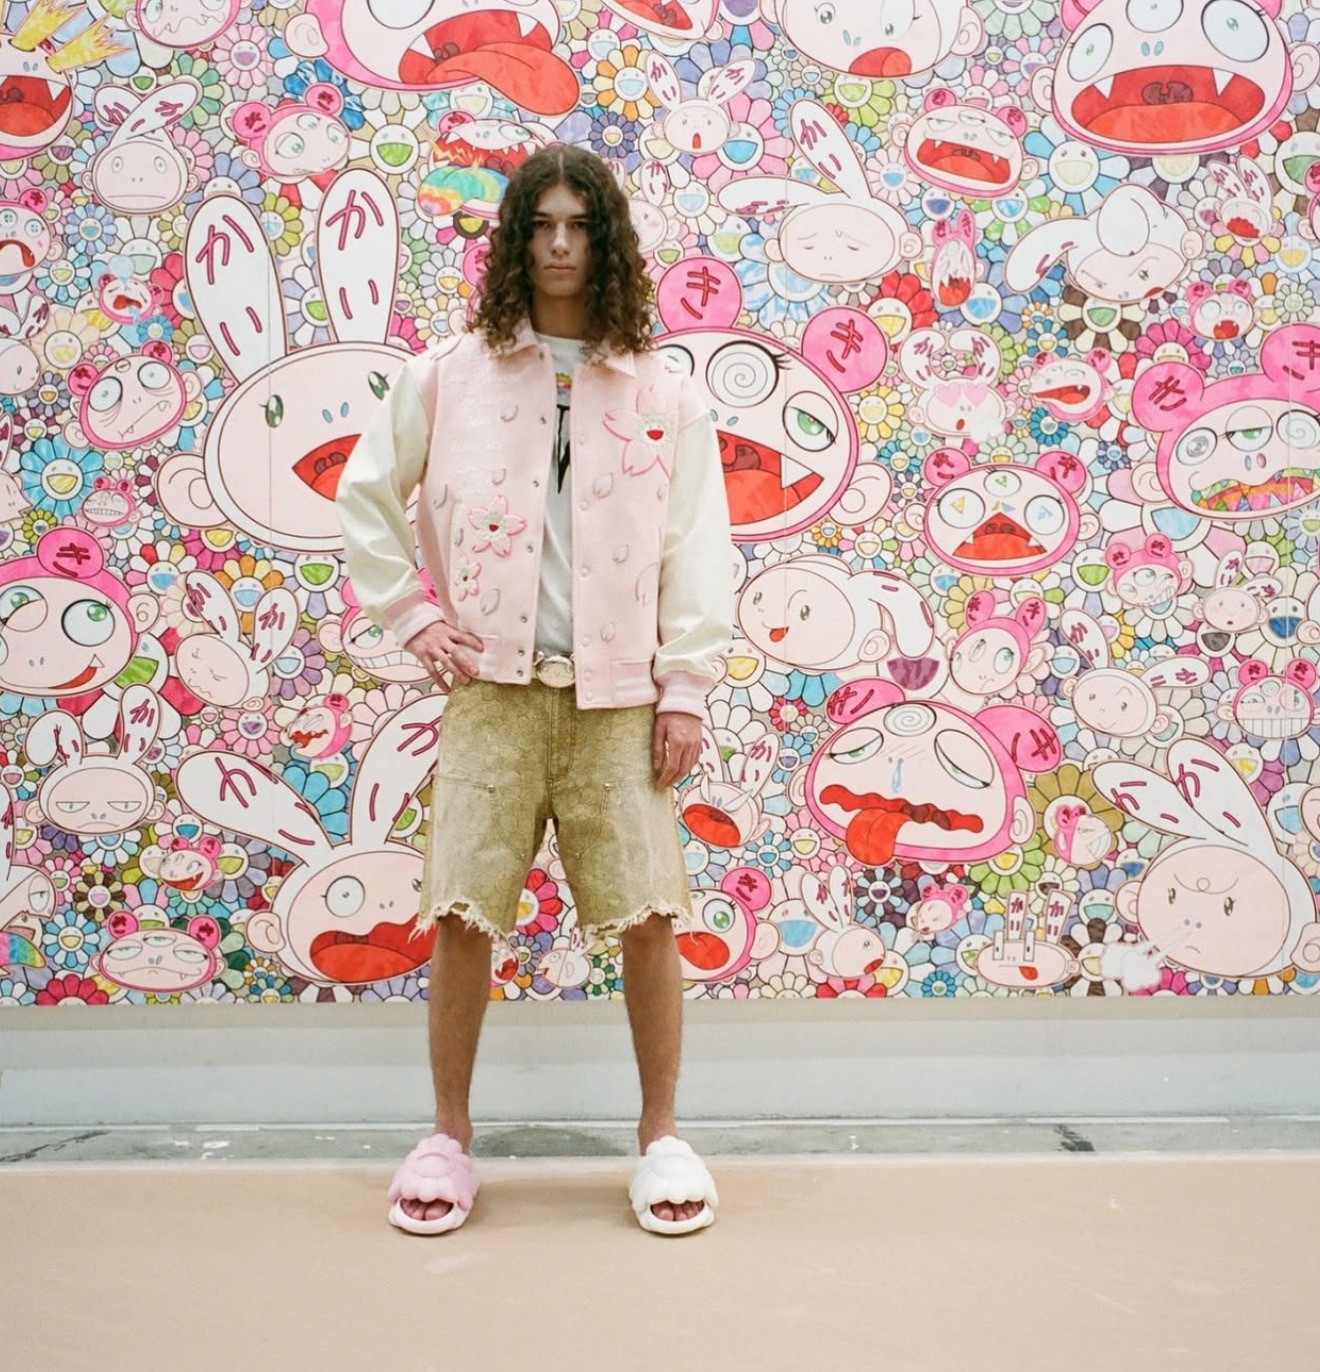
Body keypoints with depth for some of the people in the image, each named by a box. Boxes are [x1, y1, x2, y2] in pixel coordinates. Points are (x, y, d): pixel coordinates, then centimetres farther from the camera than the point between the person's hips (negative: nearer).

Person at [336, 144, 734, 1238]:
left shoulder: (664, 388, 6)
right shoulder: (447, 375, 7)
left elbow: (698, 547, 3)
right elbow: (366, 499, 16)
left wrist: (685, 690, -3)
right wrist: (409, 614, 6)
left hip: (618, 695, 0)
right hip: (491, 688, 1)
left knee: (650, 915, 0)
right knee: (461, 914, 2)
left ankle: (661, 1135, 18)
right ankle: (449, 1137, 20)